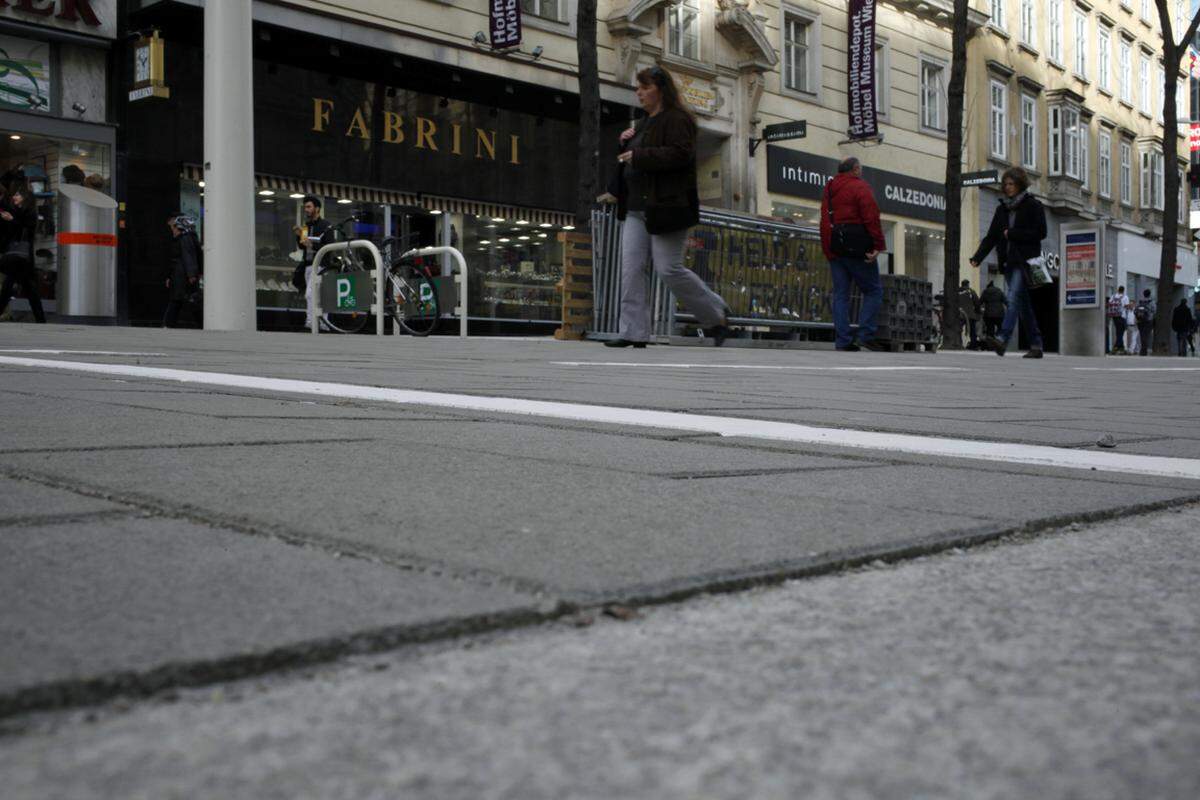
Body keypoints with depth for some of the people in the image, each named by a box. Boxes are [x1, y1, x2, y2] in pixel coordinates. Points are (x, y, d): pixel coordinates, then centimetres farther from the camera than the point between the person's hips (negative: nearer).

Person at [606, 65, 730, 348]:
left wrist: (639, 155, -19)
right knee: (631, 268, -1)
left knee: (668, 269, -7)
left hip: (665, 208, -9)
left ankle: (716, 315, 13)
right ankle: (633, 332, -1)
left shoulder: (677, 119, -6)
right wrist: (625, 144, 10)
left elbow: (680, 154, -20)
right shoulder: (644, 123, 22)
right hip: (637, 208, 9)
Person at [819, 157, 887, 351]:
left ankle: (842, 340, 2)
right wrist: (877, 246, -14)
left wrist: (828, 250, 15)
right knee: (873, 291, 1)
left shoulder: (829, 189, 18)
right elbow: (871, 218, -13)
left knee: (841, 294, 6)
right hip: (856, 247, -7)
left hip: (834, 248, 7)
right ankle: (866, 335, -7)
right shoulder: (860, 187, -4)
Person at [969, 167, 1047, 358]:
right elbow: (991, 236, 11)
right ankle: (1036, 345, 14)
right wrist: (978, 257, -2)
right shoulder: (1002, 209, 16)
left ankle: (1002, 339, -32)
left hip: (1024, 261, -6)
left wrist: (1012, 234, -10)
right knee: (1023, 304, 9)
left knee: (1014, 298, -20)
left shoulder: (1032, 206, -1)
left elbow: (1040, 232, -8)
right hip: (1008, 261, 6)